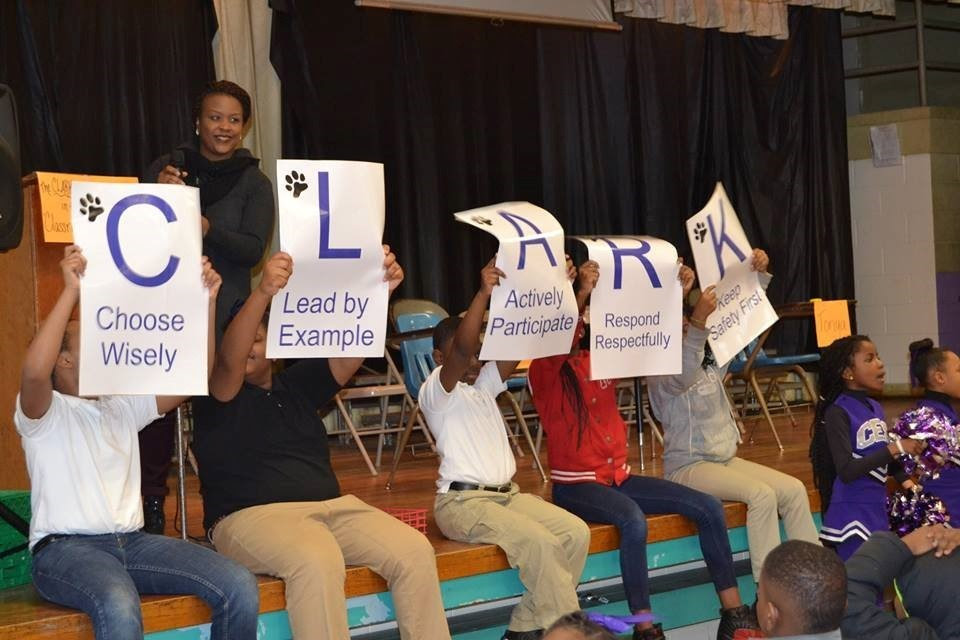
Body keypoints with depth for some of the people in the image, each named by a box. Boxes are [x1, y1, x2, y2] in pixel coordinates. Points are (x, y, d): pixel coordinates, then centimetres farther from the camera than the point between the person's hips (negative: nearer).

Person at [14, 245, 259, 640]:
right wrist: (71, 291, -23)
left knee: (240, 587, -17)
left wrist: (206, 301, 4)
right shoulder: (45, 413, 2)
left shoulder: (123, 406, 21)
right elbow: (34, 372, -22)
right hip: (65, 547, -6)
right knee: (119, 607, -41)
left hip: (132, 542, 6)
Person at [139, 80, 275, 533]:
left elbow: (253, 250, -6)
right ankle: (151, 504, 6)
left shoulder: (254, 184, 6)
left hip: (225, 313, -1)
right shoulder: (165, 168, 8)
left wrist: (205, 227, -22)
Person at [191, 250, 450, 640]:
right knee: (317, 562, -38)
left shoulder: (297, 384, 19)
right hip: (253, 515, -6)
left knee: (415, 551, -17)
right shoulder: (219, 395, 4)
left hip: (332, 505, 6)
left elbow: (350, 353, 6)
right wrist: (263, 293, -35)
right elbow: (229, 359, -19)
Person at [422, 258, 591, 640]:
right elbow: (461, 350, -25)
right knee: (538, 541, -28)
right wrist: (483, 294, -34)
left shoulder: (484, 384, 17)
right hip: (463, 502, -8)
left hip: (508, 494, 8)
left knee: (576, 532, -10)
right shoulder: (435, 391, -6)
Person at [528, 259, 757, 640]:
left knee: (709, 508, -5)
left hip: (618, 476, 7)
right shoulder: (543, 372, -10)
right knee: (633, 519, -38)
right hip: (575, 485, -7)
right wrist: (583, 291, -39)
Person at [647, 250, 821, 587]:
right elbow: (683, 377, -37)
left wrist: (760, 274, -4)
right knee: (761, 494, -28)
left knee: (794, 489, -8)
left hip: (726, 459, 8)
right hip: (688, 467, -8)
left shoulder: (712, 360, 10)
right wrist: (698, 322, -51)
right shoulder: (659, 373, -14)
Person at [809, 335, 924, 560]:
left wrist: (905, 480, 3)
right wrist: (896, 448, -25)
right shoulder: (838, 413, -14)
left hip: (879, 509, 7)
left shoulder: (876, 408, 8)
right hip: (852, 514, -7)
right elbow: (846, 470, -23)